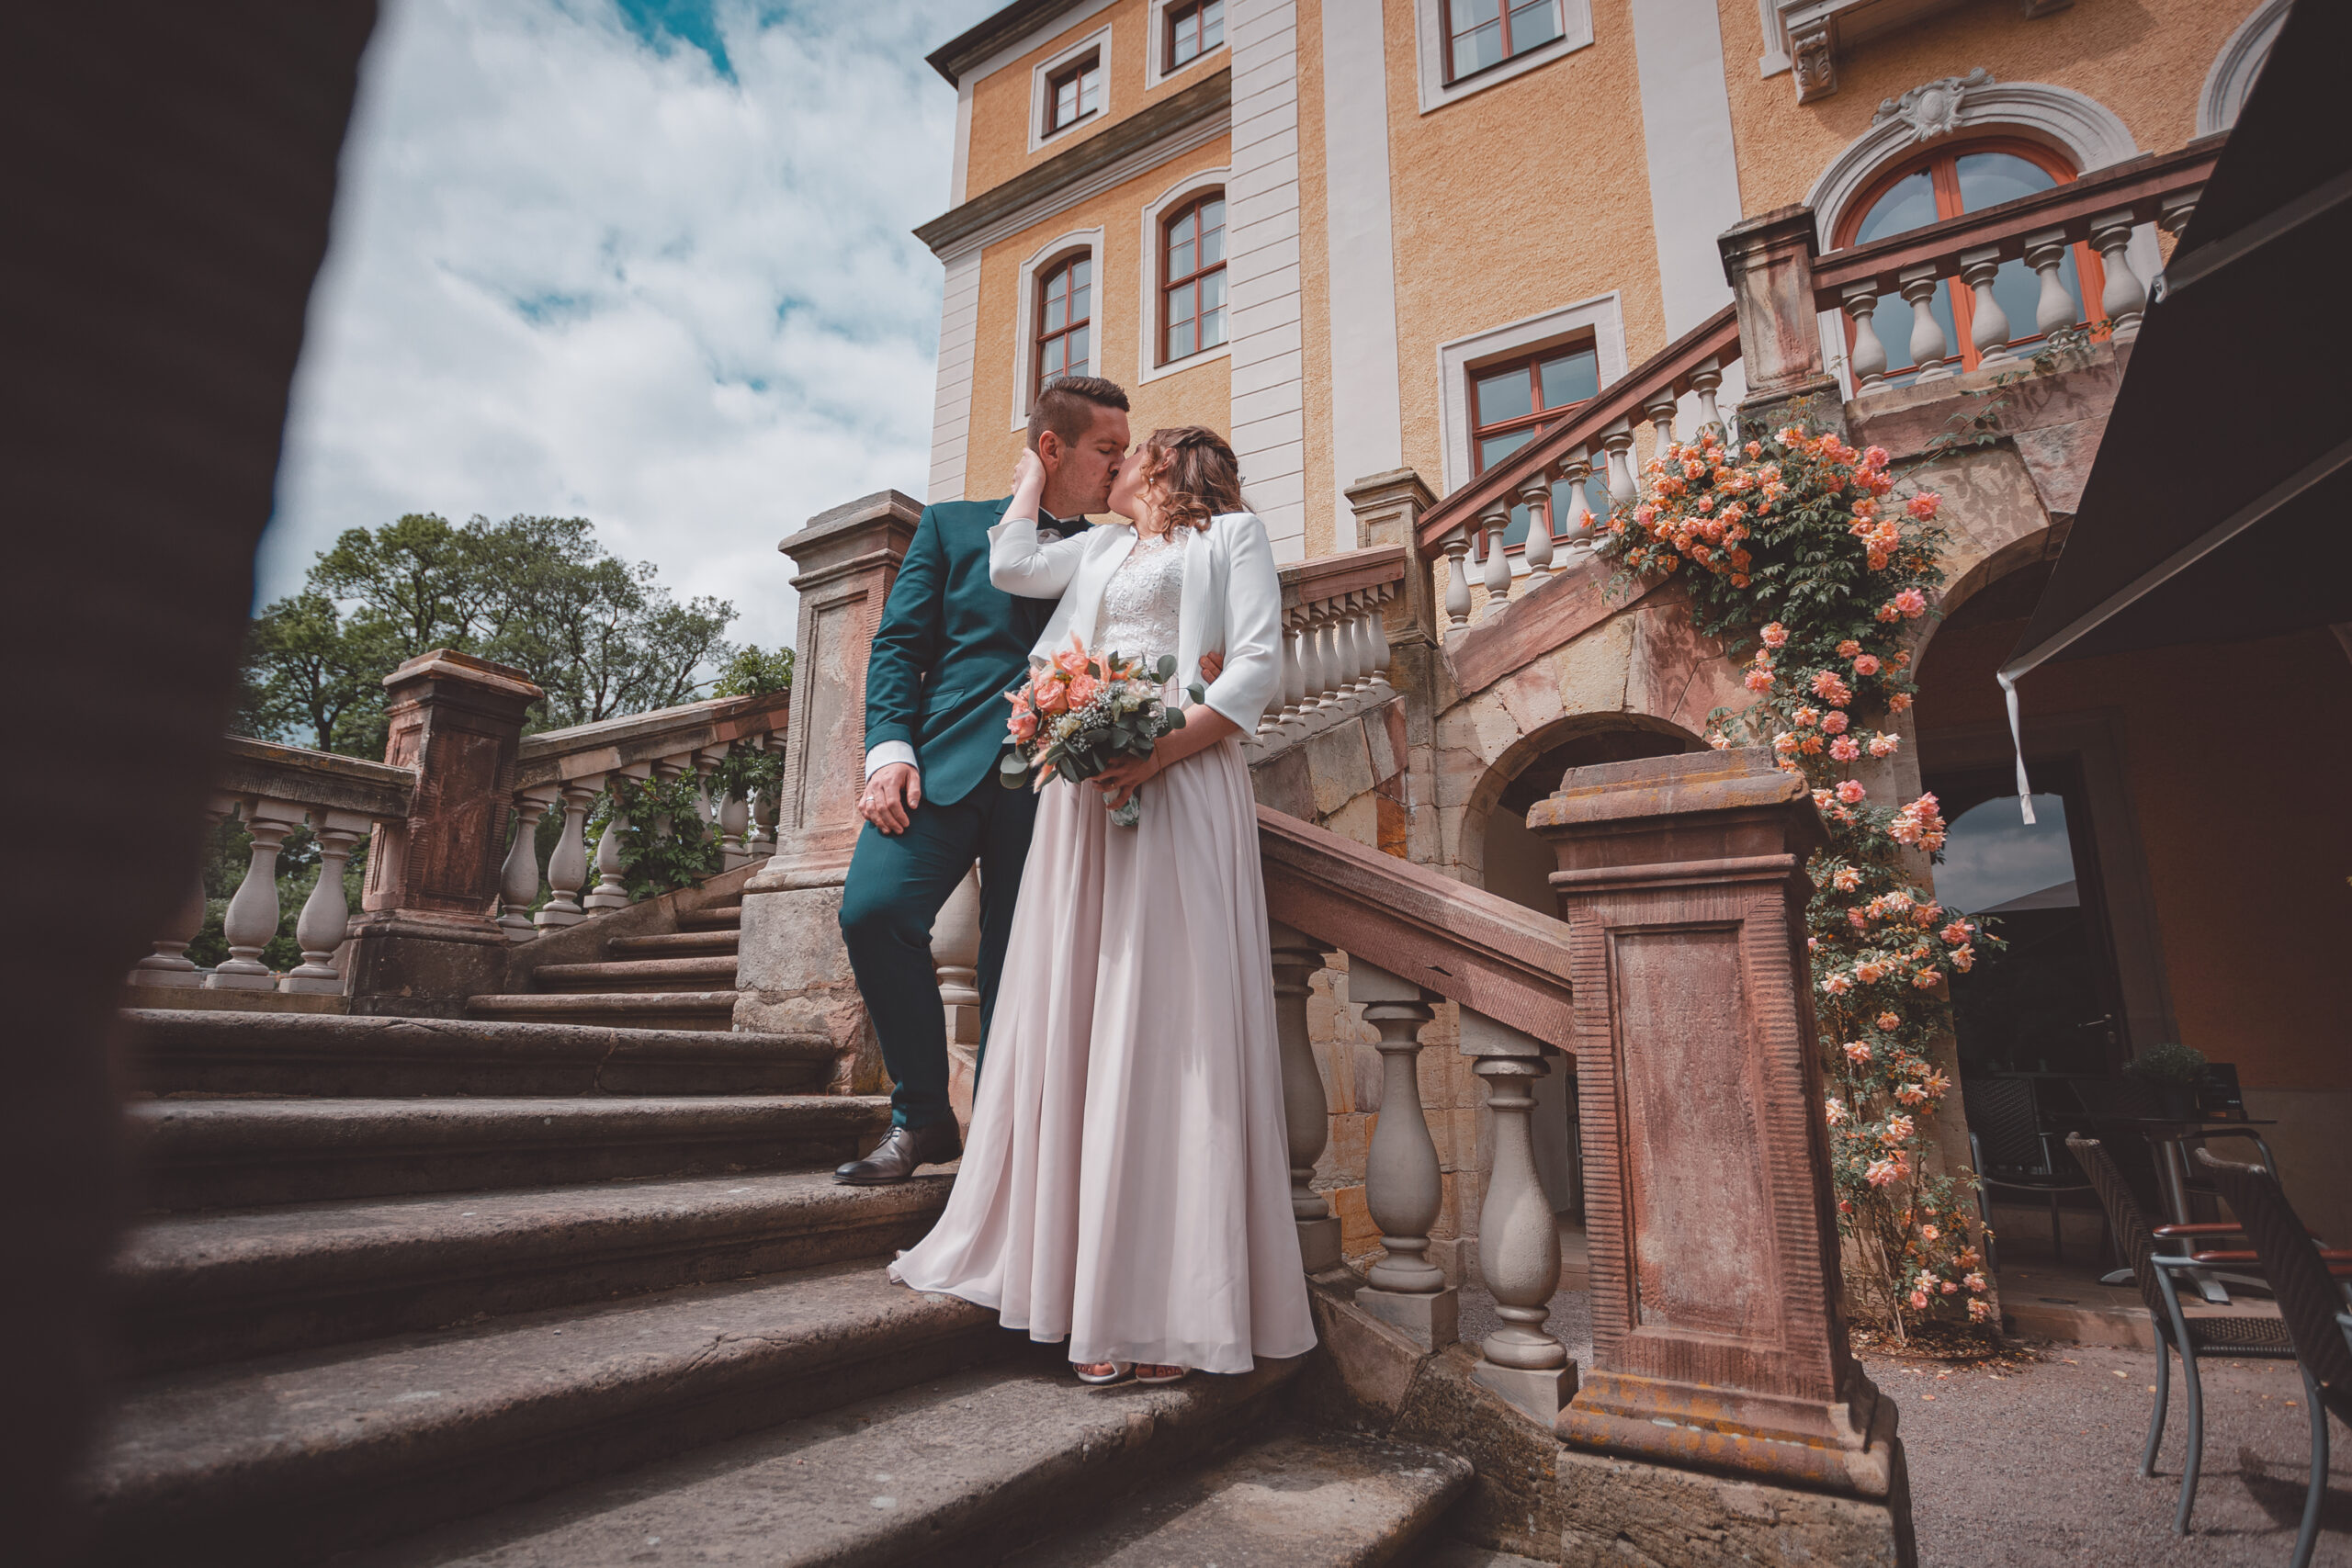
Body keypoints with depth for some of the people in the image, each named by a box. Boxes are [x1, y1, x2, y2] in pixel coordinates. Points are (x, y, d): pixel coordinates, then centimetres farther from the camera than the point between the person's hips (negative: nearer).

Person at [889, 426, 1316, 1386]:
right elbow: (1011, 566, 14)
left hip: (1178, 781, -6)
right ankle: (1065, 1265, 12)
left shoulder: (1231, 534, 10)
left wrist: (1161, 749, -17)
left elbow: (1258, 667, -3)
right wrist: (1036, 466, 28)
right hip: (1084, 787, 6)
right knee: (1071, 1018, 3)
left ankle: (1164, 1307, -3)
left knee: (1160, 1025, -9)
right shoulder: (1101, 550, 29)